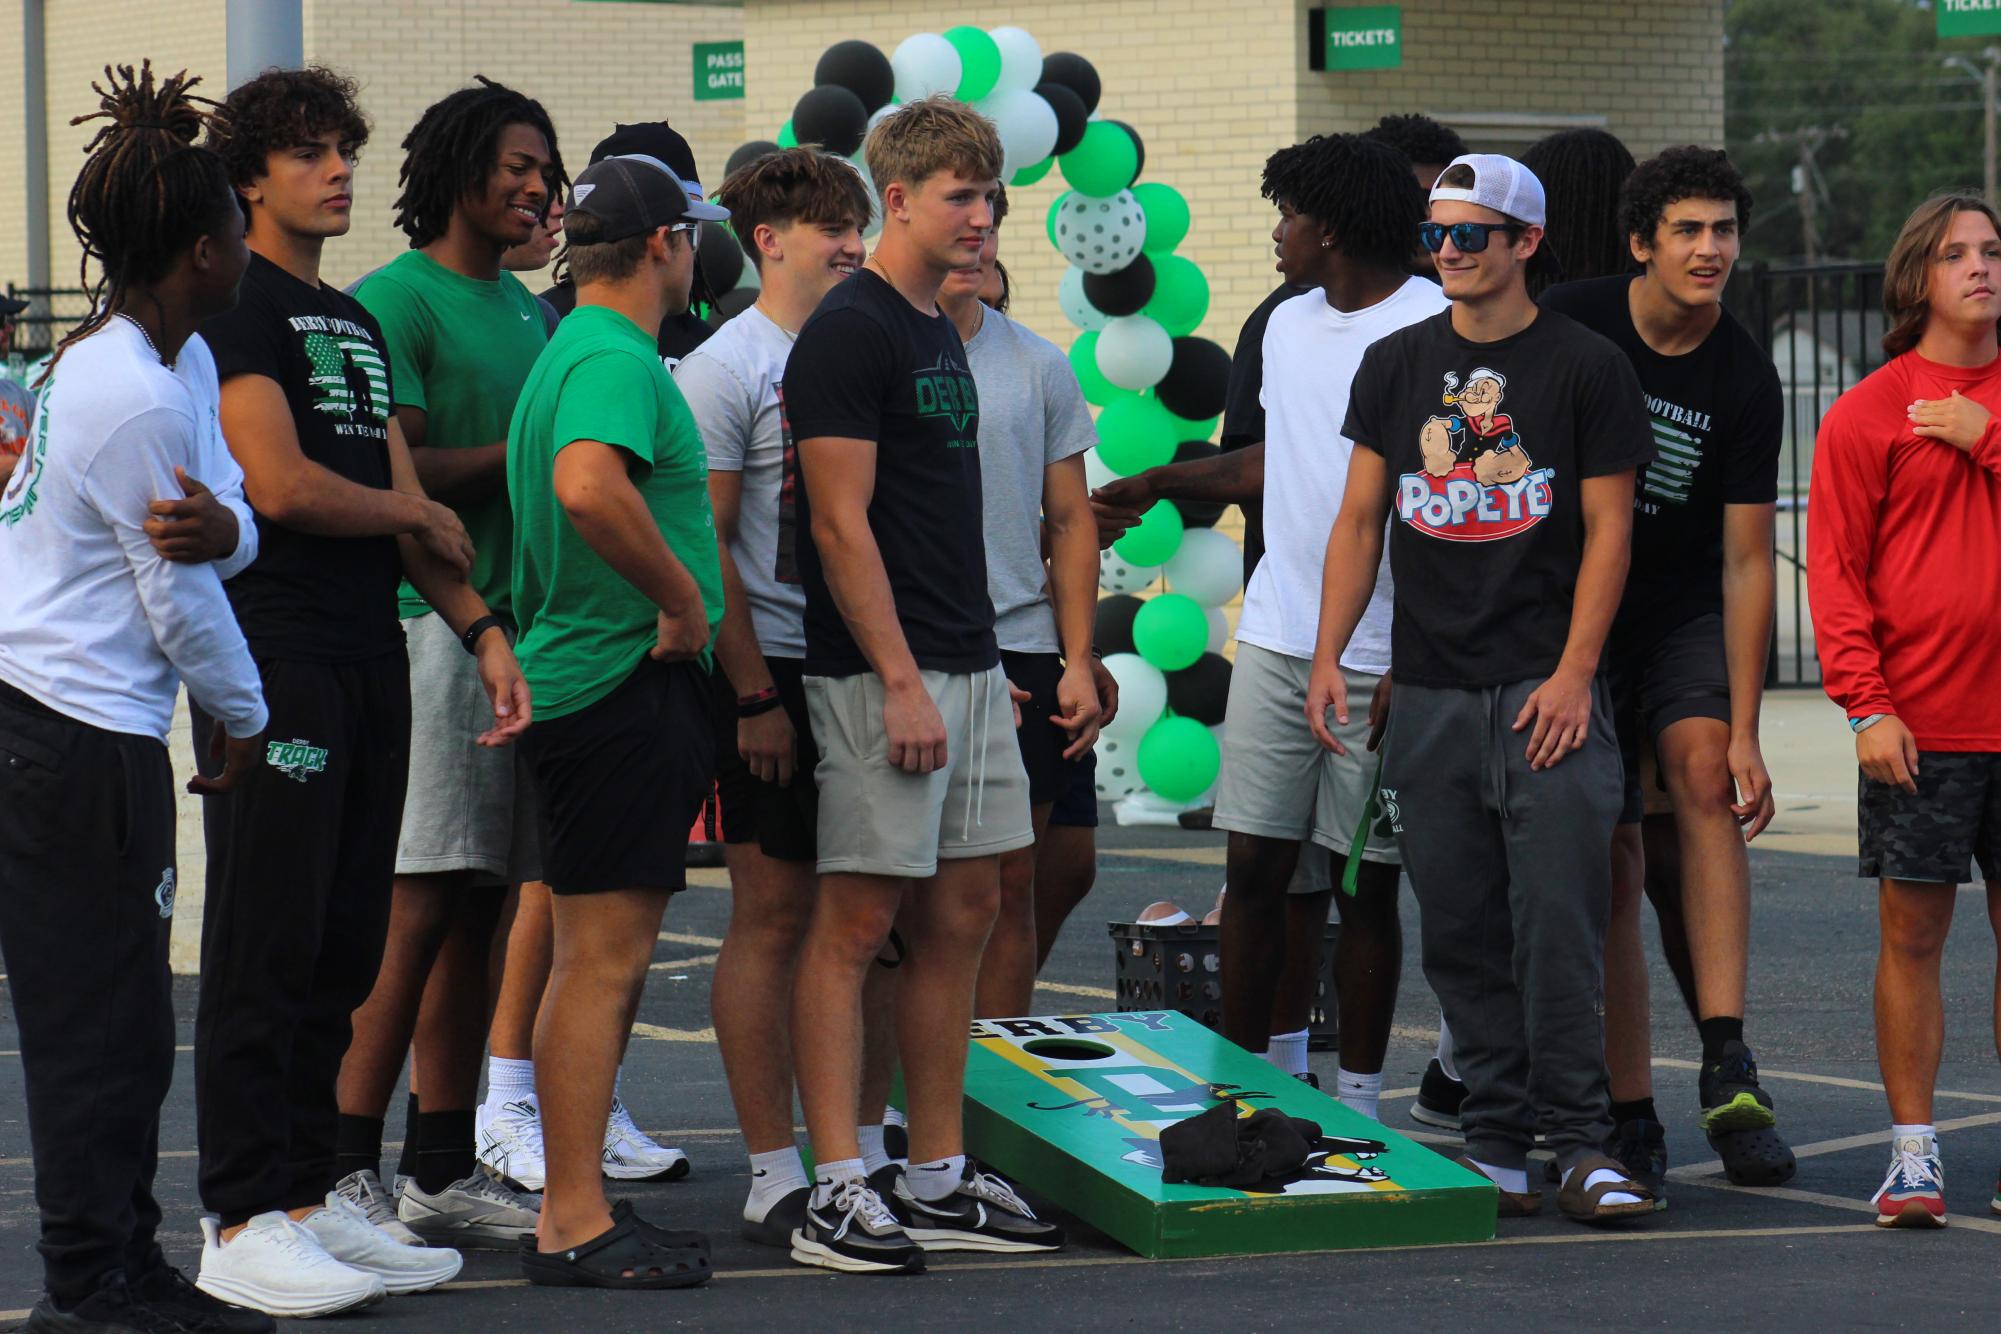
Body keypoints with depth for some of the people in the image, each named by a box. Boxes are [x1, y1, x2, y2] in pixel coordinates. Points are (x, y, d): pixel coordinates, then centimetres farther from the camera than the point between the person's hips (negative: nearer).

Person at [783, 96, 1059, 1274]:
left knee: (964, 914, 10)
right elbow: (840, 523, -17)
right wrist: (900, 680, -20)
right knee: (857, 920, -6)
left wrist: (983, 663, 18)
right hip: (883, 673, -9)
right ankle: (837, 1193, -5)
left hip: (967, 666, 9)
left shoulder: (941, 334, 16)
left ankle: (940, 1180, 16)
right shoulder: (850, 333, -12)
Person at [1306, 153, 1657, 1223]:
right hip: (1428, 693, 4)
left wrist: (1574, 673, -9)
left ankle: (1577, 1142, -4)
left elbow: (1607, 528, 0)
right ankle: (1495, 1141, 9)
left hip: (1546, 692, -4)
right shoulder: (1397, 365, 13)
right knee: (1461, 932, 3)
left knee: (1558, 922, -9)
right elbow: (1361, 517, 14)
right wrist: (1327, 655, 4)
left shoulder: (1585, 368, 2)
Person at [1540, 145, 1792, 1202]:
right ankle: (1630, 1116, 4)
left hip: (1688, 615, -1)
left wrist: (1744, 730, -16)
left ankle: (1727, 1064, -34)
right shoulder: (1569, 325, -9)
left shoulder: (1743, 380, -10)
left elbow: (1747, 562, -11)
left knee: (1702, 770, -28)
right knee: (1610, 860, -3)